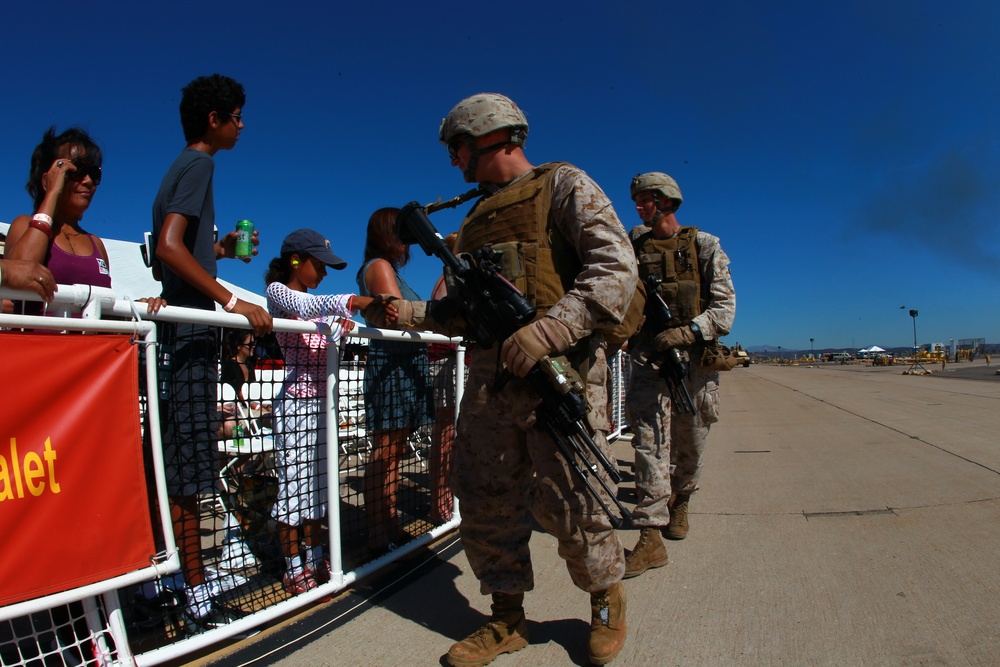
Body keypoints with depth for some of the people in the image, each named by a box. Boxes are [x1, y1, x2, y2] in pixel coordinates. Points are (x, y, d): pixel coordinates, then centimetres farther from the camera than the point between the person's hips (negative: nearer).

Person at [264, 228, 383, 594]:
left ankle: (315, 558, 24)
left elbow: (336, 329, 12)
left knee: (316, 481, 13)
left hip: (322, 402, 8)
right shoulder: (278, 291, -3)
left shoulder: (317, 302, 20)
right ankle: (294, 570, 10)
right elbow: (305, 306, -24)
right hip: (295, 402, -7)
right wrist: (350, 301, -38)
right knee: (293, 481, -1)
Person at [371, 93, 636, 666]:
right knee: (486, 502, 8)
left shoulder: (563, 185, 4)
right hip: (489, 373, 7)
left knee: (566, 502, -1)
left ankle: (607, 601, 28)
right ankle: (508, 620, 27)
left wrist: (550, 329, -23)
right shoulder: (476, 219, 25)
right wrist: (408, 313, 12)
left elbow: (616, 267, -11)